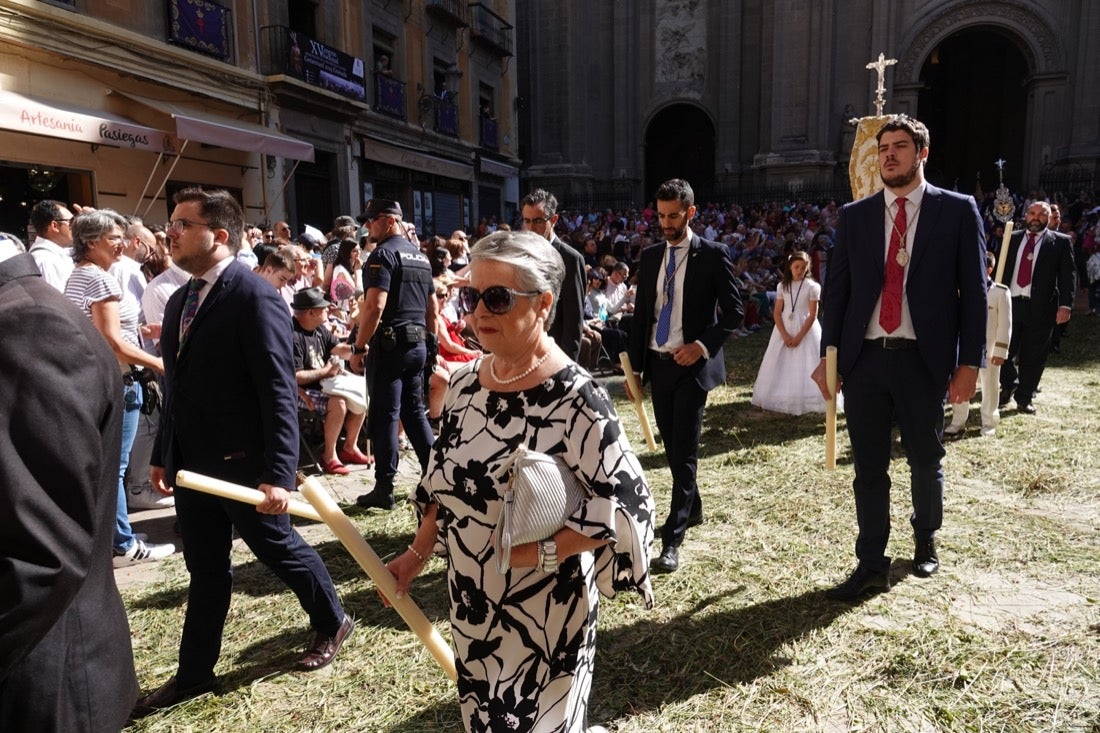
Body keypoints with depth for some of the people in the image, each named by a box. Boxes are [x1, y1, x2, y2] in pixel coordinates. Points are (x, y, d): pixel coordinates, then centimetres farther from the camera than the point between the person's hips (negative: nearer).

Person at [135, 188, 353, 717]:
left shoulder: (255, 297, -17)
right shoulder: (180, 301, 9)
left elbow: (278, 392, -21)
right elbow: (178, 386, 16)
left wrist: (278, 473, -25)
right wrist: (163, 454, 16)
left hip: (242, 463, -7)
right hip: (192, 463, 7)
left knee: (279, 549, 11)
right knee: (205, 569, 17)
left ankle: (331, 624, 35)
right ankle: (194, 673, 32)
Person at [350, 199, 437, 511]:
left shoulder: (383, 253, -10)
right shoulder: (420, 255, 15)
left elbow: (374, 306, -20)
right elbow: (433, 307, 19)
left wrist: (359, 348, -15)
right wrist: (430, 342, 24)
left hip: (390, 344, -8)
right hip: (417, 344, 8)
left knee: (384, 415, -2)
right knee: (415, 411, 15)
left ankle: (384, 489, 4)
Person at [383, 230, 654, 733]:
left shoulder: (574, 398, -22)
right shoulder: (465, 382, -1)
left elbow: (626, 505, -21)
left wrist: (543, 550, -25)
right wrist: (419, 553, 9)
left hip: (544, 612, -6)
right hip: (472, 602, 6)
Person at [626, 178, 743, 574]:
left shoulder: (712, 255, -4)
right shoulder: (650, 256, 10)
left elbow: (734, 311, -4)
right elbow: (641, 313, 11)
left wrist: (703, 345, -16)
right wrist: (635, 364, 8)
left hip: (692, 364, -5)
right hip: (658, 363, 6)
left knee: (684, 450, -7)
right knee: (672, 447, 15)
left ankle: (673, 539, -5)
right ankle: (693, 509, 36)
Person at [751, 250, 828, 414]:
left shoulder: (812, 287, -5)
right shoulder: (783, 286, 4)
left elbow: (813, 315, -9)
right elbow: (777, 313, 1)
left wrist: (799, 336, -15)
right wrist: (785, 335, -11)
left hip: (805, 330, -3)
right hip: (784, 329, 3)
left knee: (804, 366, -4)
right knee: (781, 365, 5)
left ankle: (802, 400, 3)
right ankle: (782, 398, 14)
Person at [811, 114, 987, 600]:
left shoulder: (957, 211, 2)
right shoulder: (854, 216, 8)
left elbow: (974, 291, 0)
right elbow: (837, 290, 7)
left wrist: (969, 362, -5)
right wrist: (829, 355, 3)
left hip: (924, 360, -1)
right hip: (864, 359, 2)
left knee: (926, 461, 15)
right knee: (869, 466, 6)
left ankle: (925, 541, 40)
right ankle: (871, 566, 16)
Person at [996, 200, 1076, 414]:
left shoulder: (1061, 242, 4)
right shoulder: (1012, 239, 11)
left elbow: (1068, 275, -2)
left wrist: (1065, 305, -14)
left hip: (1040, 307, -2)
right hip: (1010, 303, 2)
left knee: (1033, 357, 4)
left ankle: (1024, 399, 16)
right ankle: (1009, 386, 28)